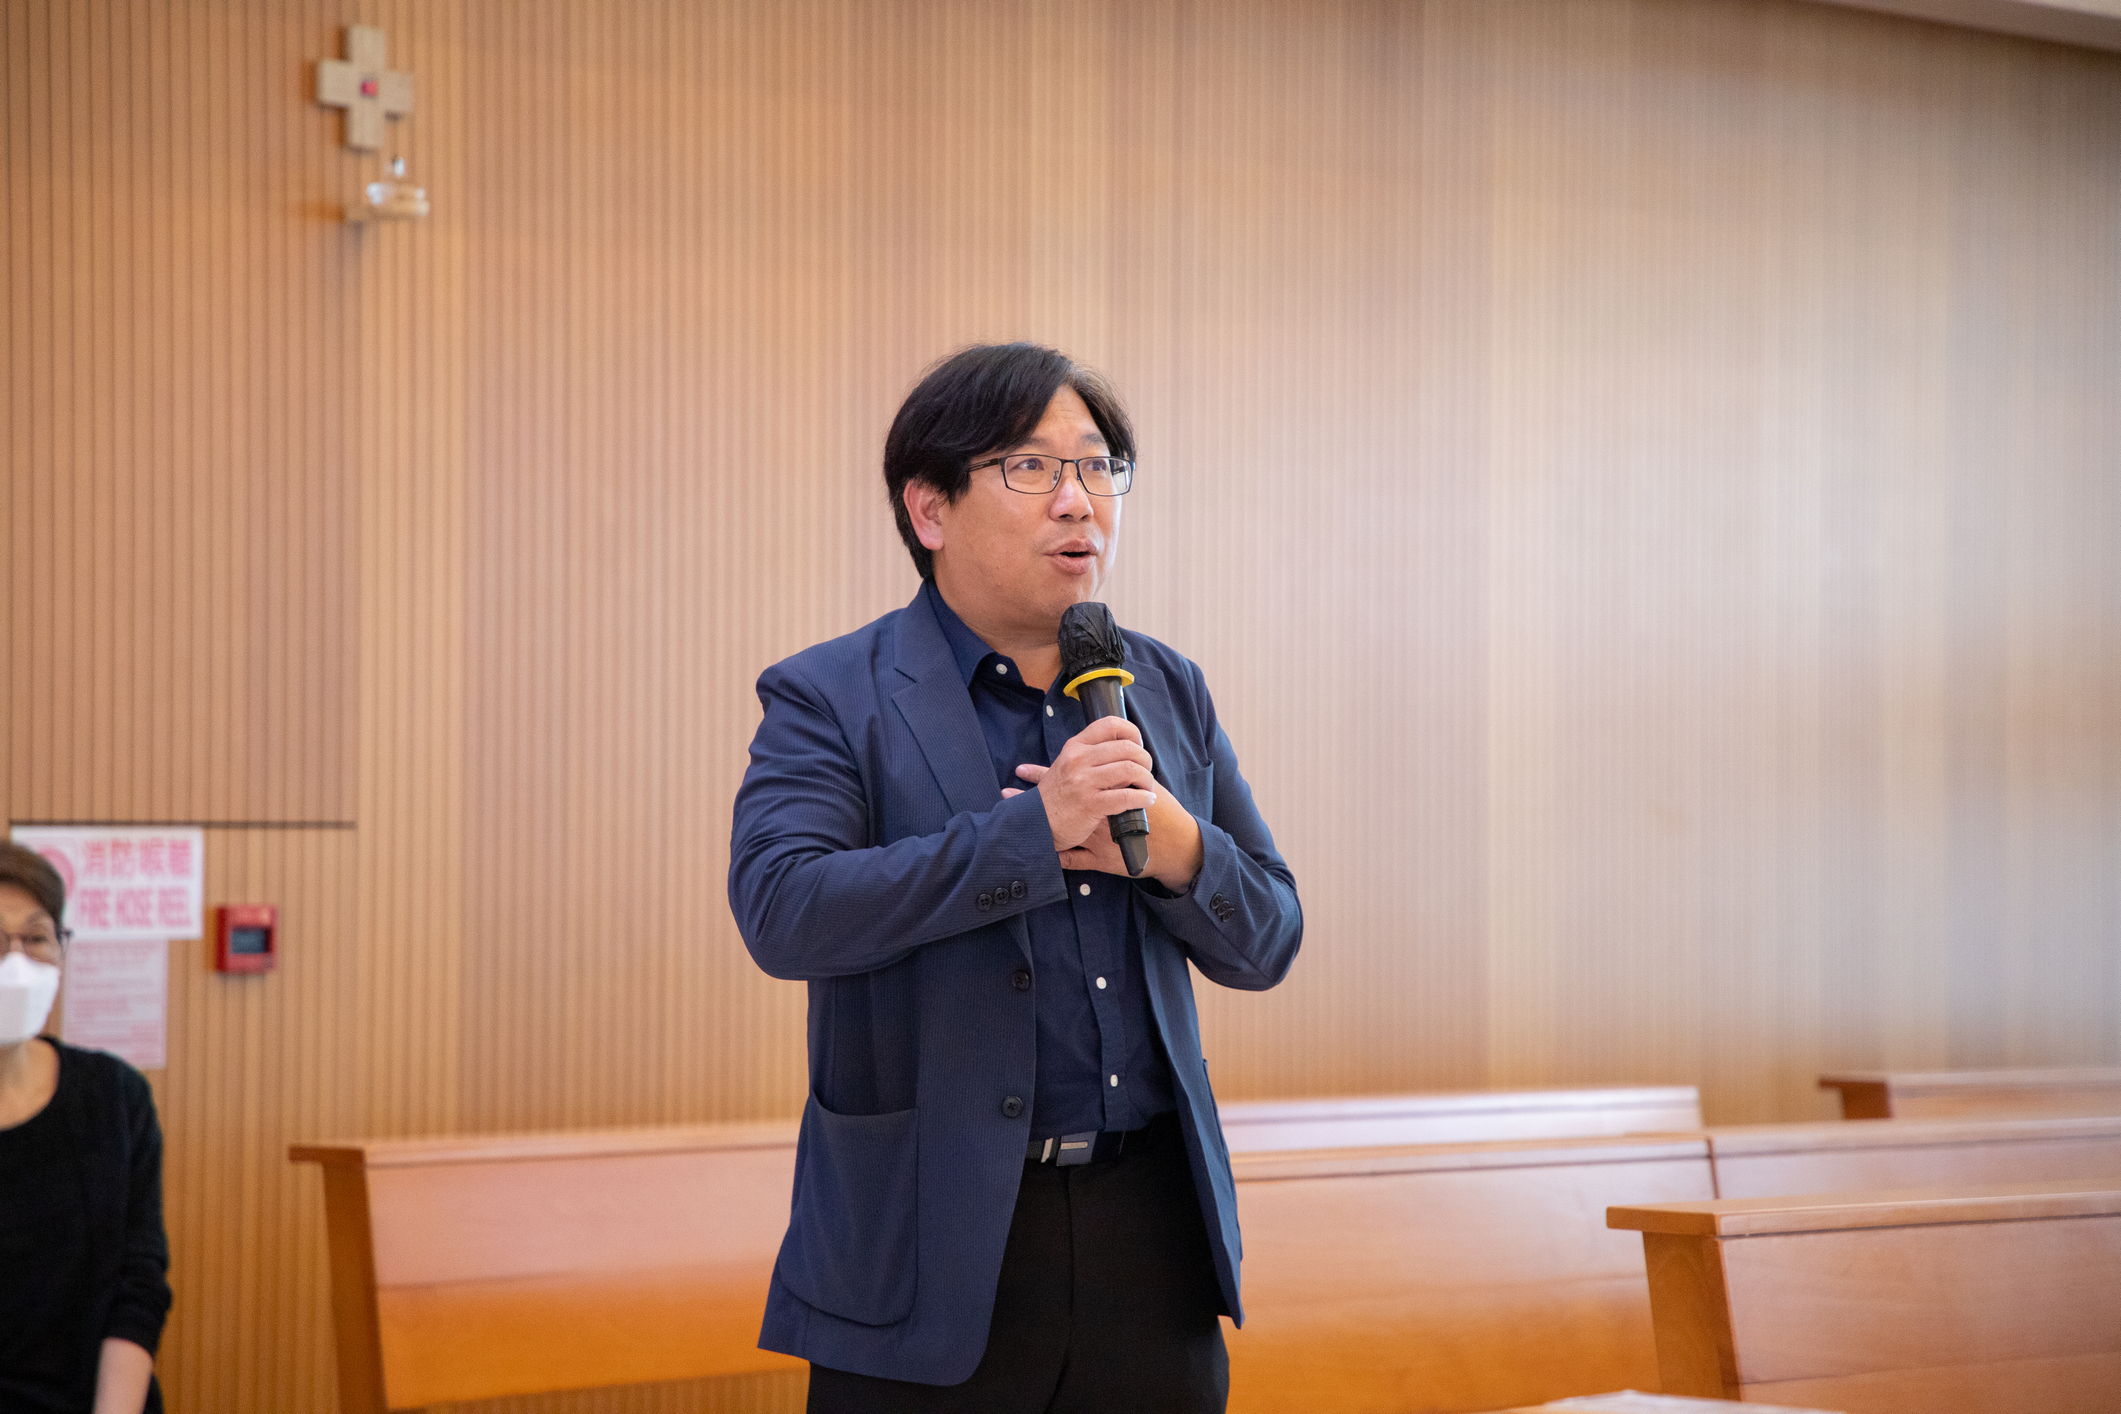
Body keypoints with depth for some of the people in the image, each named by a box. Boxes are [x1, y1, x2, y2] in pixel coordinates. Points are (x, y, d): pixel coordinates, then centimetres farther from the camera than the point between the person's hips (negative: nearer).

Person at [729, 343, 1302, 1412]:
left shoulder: (1167, 691, 12)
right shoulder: (829, 700, -3)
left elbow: (1264, 943, 12)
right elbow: (782, 911, -20)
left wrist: (1174, 848, -10)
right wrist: (1033, 830, -23)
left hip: (1151, 1241, 5)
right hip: (933, 1252, -4)